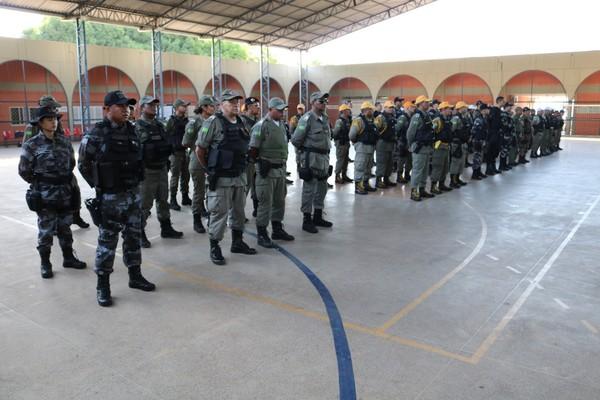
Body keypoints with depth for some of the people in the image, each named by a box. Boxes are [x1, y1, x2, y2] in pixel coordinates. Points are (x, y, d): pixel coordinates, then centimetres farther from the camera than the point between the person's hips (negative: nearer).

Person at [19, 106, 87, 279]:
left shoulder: (64, 141, 4)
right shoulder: (32, 145, -9)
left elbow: (72, 163, 16)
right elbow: (24, 170, -3)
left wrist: (65, 180, 12)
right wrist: (40, 183, 4)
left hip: (66, 192, 4)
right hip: (45, 195, -4)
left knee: (65, 228, 14)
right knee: (46, 230, 5)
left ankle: (68, 258, 26)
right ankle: (45, 263, 17)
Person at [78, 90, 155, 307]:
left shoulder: (131, 131, 5)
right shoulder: (96, 135, -12)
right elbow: (84, 165, -3)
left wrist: (134, 182, 11)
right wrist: (101, 186, 0)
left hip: (134, 194, 6)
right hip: (110, 198, -6)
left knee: (134, 237, 15)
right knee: (107, 241, 3)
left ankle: (135, 276, 29)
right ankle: (102, 285, 14)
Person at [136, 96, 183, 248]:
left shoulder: (160, 125, 13)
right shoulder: (137, 127, -9)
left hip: (162, 169, 7)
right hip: (147, 171, -7)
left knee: (163, 200, 16)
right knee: (145, 203, -2)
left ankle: (166, 228, 28)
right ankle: (140, 233, 7)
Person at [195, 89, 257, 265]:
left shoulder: (241, 123, 9)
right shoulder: (213, 122, -11)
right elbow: (199, 149, -8)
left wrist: (241, 166, 14)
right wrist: (210, 169, 0)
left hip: (240, 176, 7)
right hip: (221, 178, -7)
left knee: (239, 211, 16)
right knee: (219, 213, 0)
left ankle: (237, 242, 30)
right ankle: (214, 248, 12)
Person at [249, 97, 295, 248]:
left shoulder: (281, 124, 12)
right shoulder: (261, 125, -12)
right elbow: (253, 149, -13)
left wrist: (283, 162, 14)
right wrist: (261, 162, -8)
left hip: (281, 169, 8)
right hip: (267, 170, -7)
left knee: (279, 201, 15)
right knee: (265, 203, -2)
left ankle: (277, 229, 28)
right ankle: (261, 234, 8)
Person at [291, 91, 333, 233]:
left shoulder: (325, 118, 13)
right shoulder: (307, 118, -12)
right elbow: (295, 140, -14)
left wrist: (326, 151, 14)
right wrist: (305, 149, 2)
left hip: (324, 157, 8)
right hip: (311, 158, -8)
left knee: (322, 188, 15)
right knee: (309, 189, -2)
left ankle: (318, 217, 27)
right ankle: (307, 220, 6)